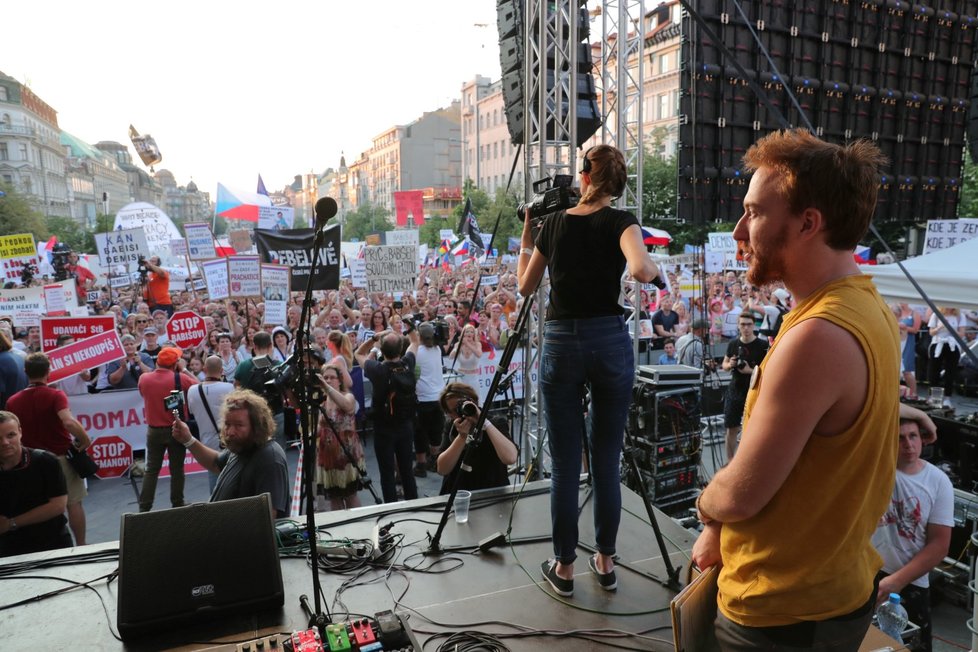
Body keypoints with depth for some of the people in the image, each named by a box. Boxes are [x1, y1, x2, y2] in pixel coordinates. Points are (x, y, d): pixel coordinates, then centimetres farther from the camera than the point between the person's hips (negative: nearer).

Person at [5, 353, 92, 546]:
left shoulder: (12, 401, -2)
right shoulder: (55, 395, -16)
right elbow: (69, 422, -32)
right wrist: (85, 439, -18)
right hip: (62, 457, -4)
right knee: (74, 503, 9)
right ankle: (80, 545, 16)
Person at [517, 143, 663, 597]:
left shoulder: (552, 223, 7)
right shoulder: (620, 221, -3)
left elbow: (525, 286, 16)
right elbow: (641, 270, -22)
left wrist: (525, 237, 24)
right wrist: (652, 269, 0)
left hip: (560, 342, 1)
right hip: (610, 340, -1)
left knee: (565, 464, 8)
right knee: (606, 462, 11)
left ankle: (563, 567, 20)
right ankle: (605, 563, 25)